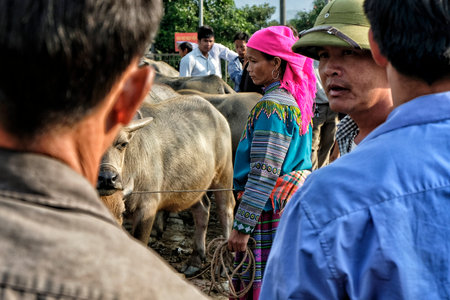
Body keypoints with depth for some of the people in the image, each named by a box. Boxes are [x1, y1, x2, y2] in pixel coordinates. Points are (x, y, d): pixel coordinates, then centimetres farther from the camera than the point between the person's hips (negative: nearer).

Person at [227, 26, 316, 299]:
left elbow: (264, 172, -19)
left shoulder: (271, 106, -16)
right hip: (293, 211, 9)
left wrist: (242, 225, -17)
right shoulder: (297, 101, 11)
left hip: (267, 213, -9)